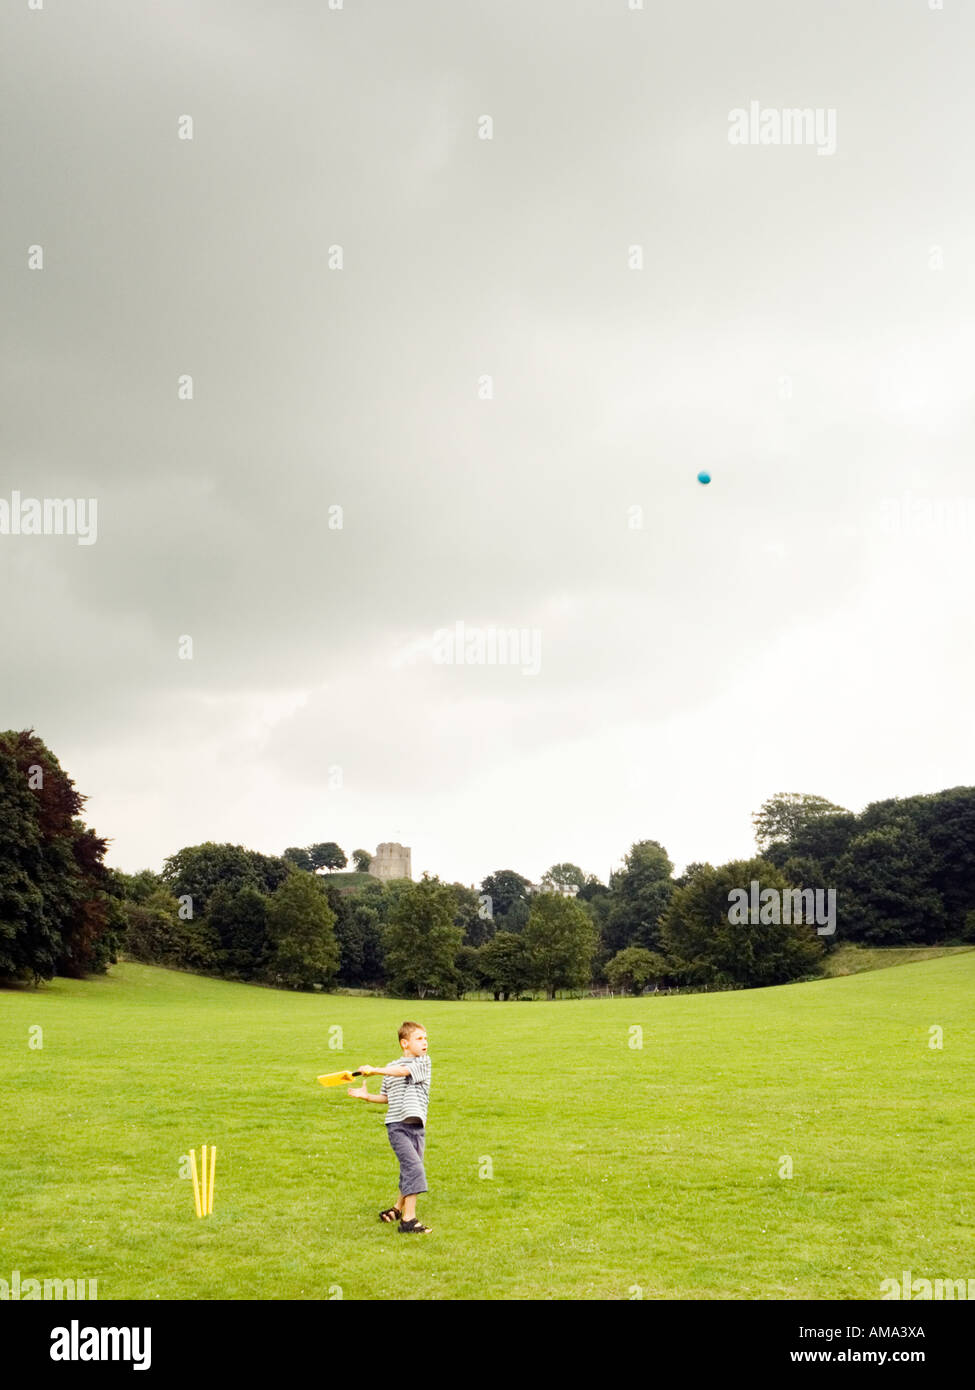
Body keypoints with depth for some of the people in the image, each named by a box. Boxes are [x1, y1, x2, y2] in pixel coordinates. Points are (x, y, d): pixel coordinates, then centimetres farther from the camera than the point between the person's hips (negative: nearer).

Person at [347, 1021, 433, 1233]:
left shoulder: (423, 1062, 3)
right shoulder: (391, 1068, 11)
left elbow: (403, 1071, -15)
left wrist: (375, 1070, -21)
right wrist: (367, 1096, 7)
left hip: (417, 1126, 2)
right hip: (397, 1125, -2)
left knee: (411, 1172, 7)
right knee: (413, 1167, -17)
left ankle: (398, 1208, 31)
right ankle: (408, 1219, -17)